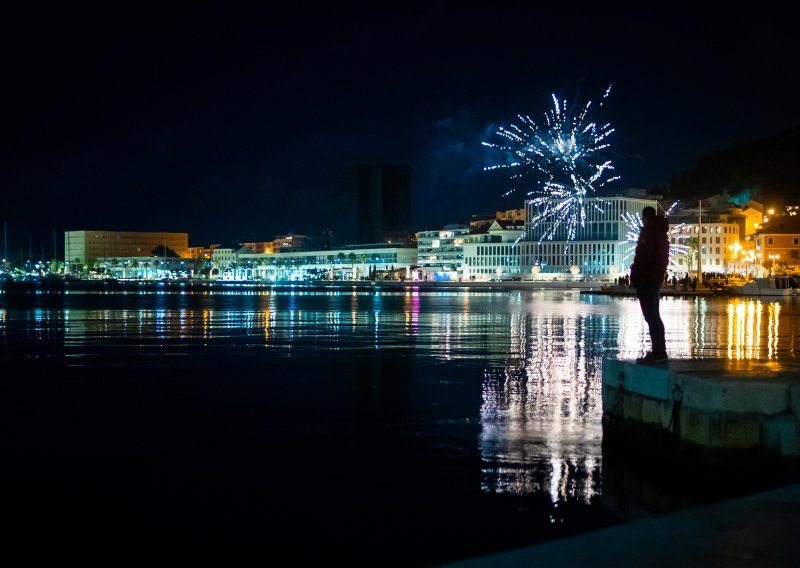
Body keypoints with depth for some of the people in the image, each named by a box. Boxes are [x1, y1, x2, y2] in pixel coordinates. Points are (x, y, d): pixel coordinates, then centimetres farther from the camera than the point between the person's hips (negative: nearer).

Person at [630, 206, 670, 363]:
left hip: (646, 279, -9)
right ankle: (660, 351, 15)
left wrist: (634, 277, -13)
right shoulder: (661, 232, 18)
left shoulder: (648, 231, -10)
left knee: (651, 316, -11)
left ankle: (657, 352, -14)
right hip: (657, 277, 9)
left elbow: (643, 256, -18)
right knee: (654, 316, 13)